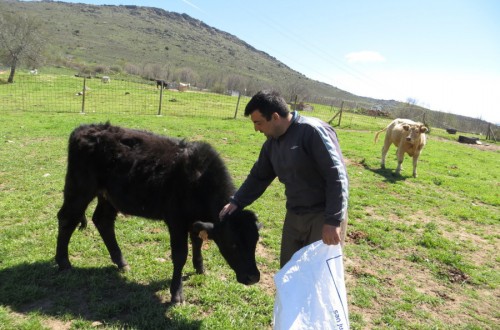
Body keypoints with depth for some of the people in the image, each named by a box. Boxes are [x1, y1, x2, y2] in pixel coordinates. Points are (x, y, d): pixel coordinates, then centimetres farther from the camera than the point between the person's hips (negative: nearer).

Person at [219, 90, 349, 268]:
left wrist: (333, 221, -25)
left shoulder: (313, 131, -20)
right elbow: (259, 177, 16)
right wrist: (236, 201, 5)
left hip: (324, 216, -7)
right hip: (294, 215, 7)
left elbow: (337, 177, -22)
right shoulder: (272, 143, 5)